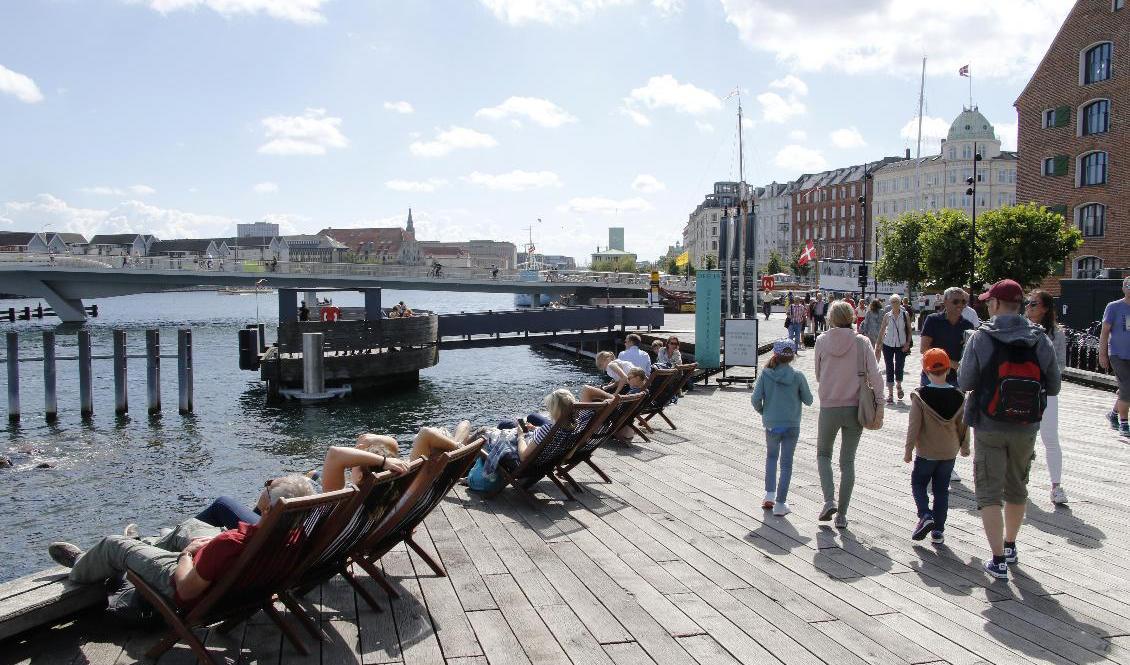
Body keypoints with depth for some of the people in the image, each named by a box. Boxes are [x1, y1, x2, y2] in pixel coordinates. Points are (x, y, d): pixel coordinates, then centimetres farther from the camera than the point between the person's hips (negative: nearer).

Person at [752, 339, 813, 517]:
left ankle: (770, 495, 18)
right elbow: (808, 400, -2)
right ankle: (780, 504, 8)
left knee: (771, 457, 24)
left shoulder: (766, 374, -8)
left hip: (771, 424, 1)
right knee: (786, 463, 8)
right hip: (792, 425, -1)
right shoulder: (797, 376, -10)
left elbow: (755, 399, -10)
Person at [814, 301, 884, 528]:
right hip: (855, 408, 1)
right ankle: (842, 515, 12)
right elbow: (875, 376, -8)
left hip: (828, 408, -1)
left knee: (823, 454, 19)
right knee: (848, 462, 11)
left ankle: (829, 500, -2)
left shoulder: (822, 341, -4)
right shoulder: (861, 342, -5)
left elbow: (818, 375, 5)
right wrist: (878, 402, 1)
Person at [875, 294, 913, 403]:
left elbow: (909, 330, 2)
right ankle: (890, 393, 8)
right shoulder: (887, 315, 2)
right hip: (888, 345, 1)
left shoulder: (905, 314, -1)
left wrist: (908, 343, -8)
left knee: (899, 368, 0)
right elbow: (881, 331, 6)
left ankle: (899, 386, 32)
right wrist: (878, 345, 4)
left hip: (901, 345, -1)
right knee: (889, 369, 1)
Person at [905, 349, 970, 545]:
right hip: (949, 453, 3)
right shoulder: (959, 397, -4)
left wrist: (908, 450, -4)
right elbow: (963, 425, 5)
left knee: (918, 484, 14)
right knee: (942, 490, 12)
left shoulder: (920, 396, -15)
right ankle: (938, 530, 12)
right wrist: (965, 447, 20)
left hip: (926, 453, -3)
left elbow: (914, 426, -13)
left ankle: (925, 515, -7)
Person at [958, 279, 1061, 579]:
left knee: (989, 492, 3)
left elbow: (964, 383, -10)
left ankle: (998, 560, -3)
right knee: (1016, 489, 20)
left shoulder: (981, 337, -12)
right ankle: (1010, 546, 37)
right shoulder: (1041, 340, -3)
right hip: (1026, 428, 4)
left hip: (989, 427, -4)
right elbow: (1053, 387, 2)